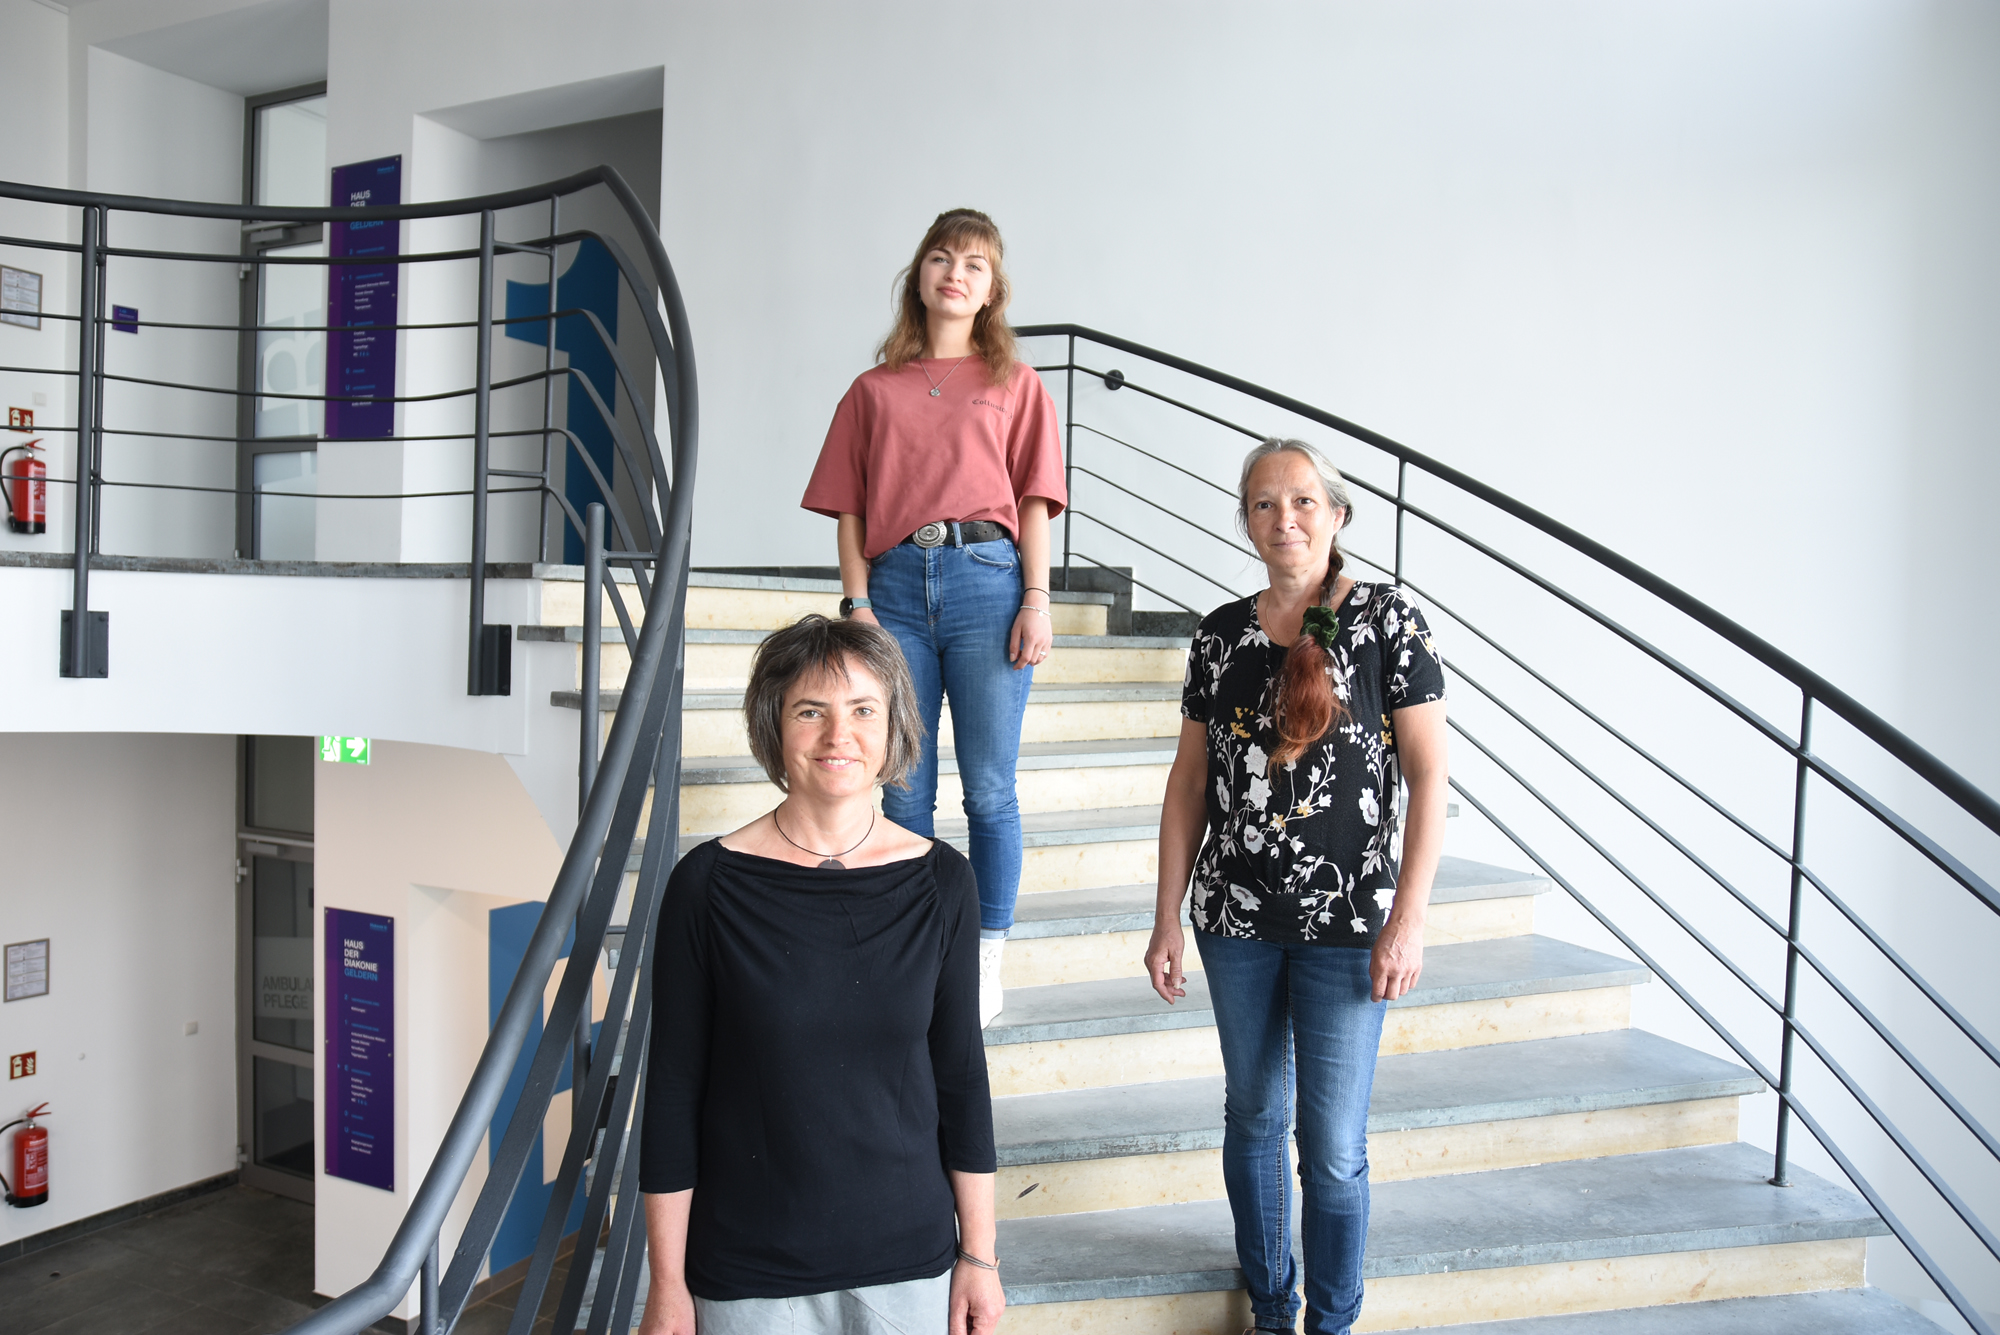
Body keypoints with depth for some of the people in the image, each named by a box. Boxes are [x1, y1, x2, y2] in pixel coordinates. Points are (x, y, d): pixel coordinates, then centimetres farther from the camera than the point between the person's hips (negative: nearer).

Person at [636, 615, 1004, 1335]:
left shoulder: (939, 880, -6)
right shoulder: (709, 883, -11)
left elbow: (960, 1073, 1)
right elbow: (673, 1092, -6)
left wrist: (979, 1254, 3)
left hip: (909, 1258, 2)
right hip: (748, 1276, -1)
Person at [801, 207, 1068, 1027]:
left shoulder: (1015, 385, 13)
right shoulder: (874, 390, 17)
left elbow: (1033, 503, 6)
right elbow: (850, 510, 11)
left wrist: (1036, 601, -5)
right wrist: (857, 604, -1)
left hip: (986, 580, -1)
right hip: (896, 584, 2)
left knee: (989, 789, 0)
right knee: (902, 790, 4)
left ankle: (986, 958, 14)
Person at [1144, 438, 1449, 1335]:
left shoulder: (1386, 621, -6)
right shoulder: (1221, 636, 3)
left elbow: (1429, 777, -8)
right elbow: (1189, 782, 6)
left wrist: (1408, 921, -12)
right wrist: (1167, 919, 4)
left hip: (1346, 924, -3)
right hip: (1237, 922, 4)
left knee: (1333, 1148, 5)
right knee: (1252, 1118, 17)